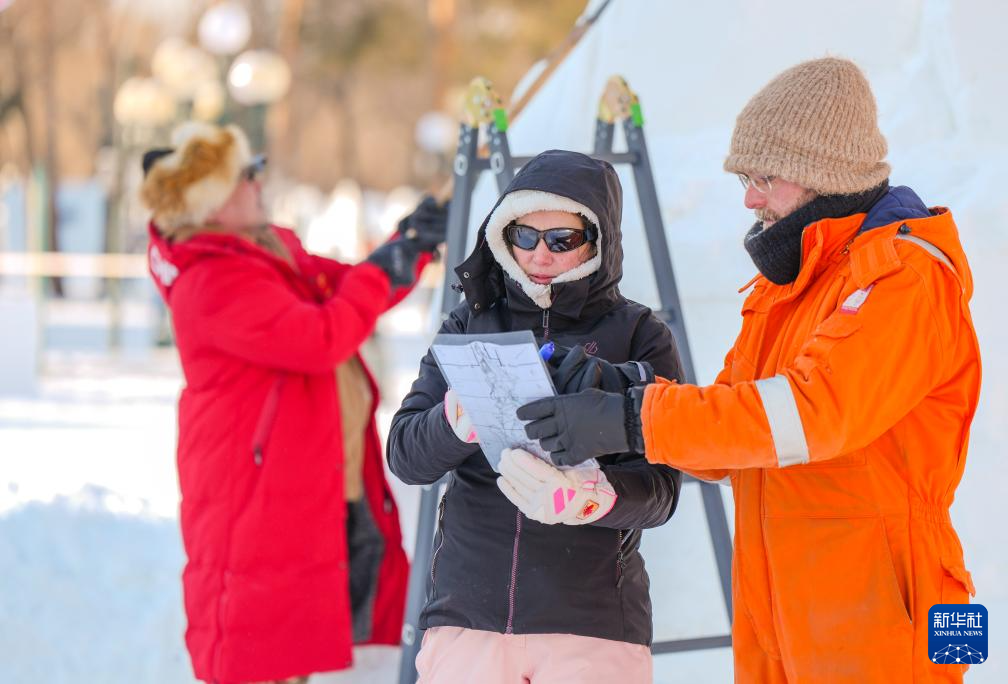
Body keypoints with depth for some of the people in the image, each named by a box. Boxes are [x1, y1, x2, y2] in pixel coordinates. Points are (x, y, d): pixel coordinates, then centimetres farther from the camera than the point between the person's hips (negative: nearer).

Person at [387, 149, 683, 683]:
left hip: (593, 622, -1)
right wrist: (468, 412, -20)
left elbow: (659, 488, -5)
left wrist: (581, 498, -26)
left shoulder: (640, 337, 3)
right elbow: (405, 455, 1)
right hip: (467, 613, 2)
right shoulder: (471, 324, 11)